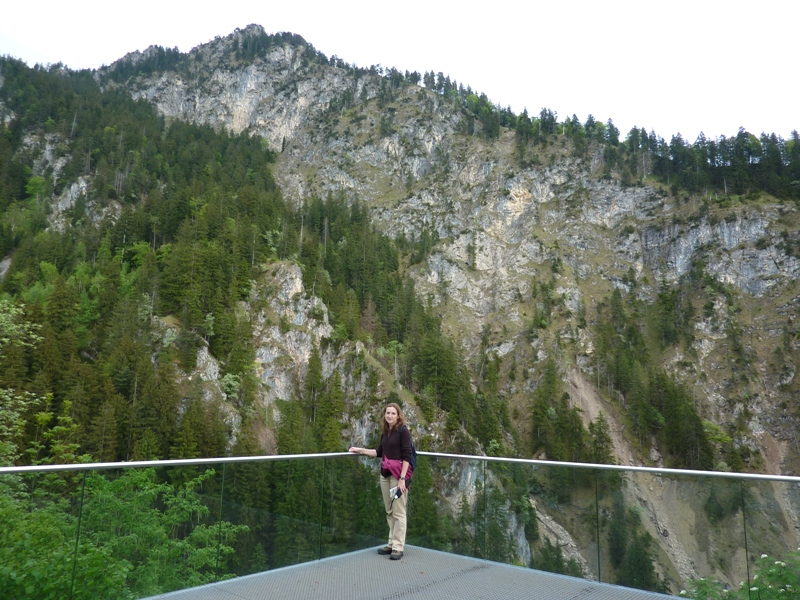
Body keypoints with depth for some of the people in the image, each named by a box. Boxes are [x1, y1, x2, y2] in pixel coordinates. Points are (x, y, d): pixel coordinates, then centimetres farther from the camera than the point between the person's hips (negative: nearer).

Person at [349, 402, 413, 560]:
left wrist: (402, 478, -18)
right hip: (385, 475, 7)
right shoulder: (385, 432, 10)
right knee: (389, 512, 11)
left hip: (398, 474, -7)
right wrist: (360, 450, 14)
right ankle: (392, 544, 21)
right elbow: (379, 452, 16)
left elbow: (407, 456, -13)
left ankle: (398, 547, 7)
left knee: (399, 512, 0)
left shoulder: (403, 431, -10)